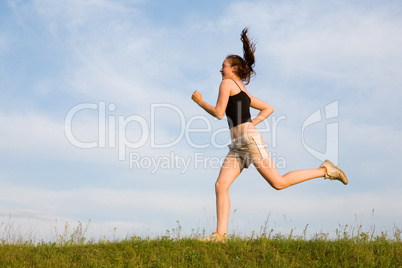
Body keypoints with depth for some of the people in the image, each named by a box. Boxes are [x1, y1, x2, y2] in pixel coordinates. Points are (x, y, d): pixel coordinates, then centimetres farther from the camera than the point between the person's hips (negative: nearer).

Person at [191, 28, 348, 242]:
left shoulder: (227, 83, -1)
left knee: (278, 183, -7)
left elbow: (218, 113, -9)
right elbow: (268, 108, 26)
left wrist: (199, 101, 5)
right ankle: (220, 234, -6)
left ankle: (325, 170, 3)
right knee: (221, 185, -2)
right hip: (238, 145, 10)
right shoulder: (243, 92, 24)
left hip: (249, 139, -10)